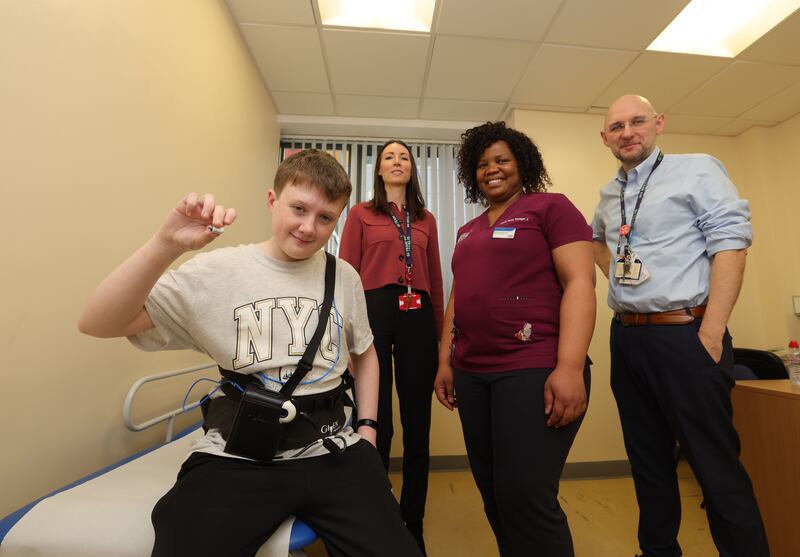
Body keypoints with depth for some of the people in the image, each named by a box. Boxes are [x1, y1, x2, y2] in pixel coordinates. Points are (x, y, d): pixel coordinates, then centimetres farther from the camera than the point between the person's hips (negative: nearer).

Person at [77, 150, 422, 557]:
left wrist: (367, 428, 10)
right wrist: (166, 245, -25)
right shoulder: (218, 271, -6)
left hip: (331, 450, 2)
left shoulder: (344, 277, 3)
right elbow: (96, 324, -10)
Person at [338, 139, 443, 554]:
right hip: (374, 313, -2)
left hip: (418, 317, 3)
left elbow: (436, 280, 14)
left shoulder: (426, 220, 16)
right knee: (375, 421, 6)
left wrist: (440, 330, 11)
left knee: (417, 422, 9)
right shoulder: (360, 214, 8)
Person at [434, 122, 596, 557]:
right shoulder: (468, 230, 19)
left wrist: (570, 367, -20)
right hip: (472, 374, 7)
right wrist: (445, 360, 13)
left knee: (526, 498, -3)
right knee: (493, 496, 16)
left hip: (534, 370, -6)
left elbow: (580, 283, -9)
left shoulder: (550, 207, 1)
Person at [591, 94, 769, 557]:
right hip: (626, 339, 6)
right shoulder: (609, 195, 15)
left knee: (717, 469, 1)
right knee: (648, 462, 17)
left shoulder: (697, 169, 0)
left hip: (683, 335, -5)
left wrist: (711, 333, -17)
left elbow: (731, 244, -9)